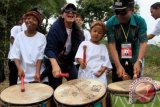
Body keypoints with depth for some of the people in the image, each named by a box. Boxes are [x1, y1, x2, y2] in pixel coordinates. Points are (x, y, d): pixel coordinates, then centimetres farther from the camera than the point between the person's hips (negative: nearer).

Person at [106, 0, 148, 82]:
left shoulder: (140, 21, -16)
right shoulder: (110, 23, -17)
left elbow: (143, 43, -21)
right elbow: (111, 45, -21)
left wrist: (139, 61, -38)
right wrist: (118, 65, -32)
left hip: (134, 61, 0)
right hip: (117, 61, 0)